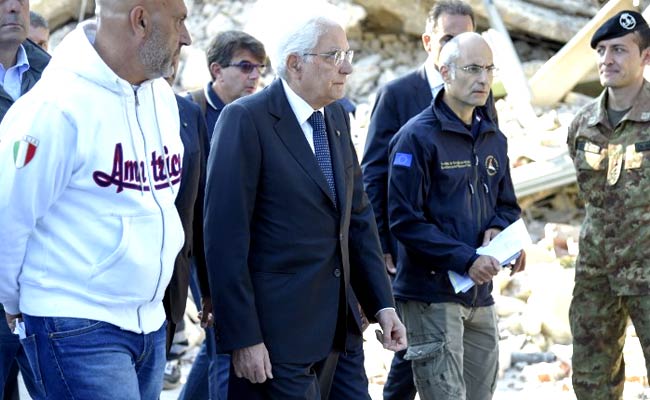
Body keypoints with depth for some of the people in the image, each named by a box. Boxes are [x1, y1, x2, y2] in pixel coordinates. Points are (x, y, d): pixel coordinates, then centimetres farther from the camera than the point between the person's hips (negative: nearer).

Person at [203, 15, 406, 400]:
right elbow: (226, 235, -16)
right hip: (277, 326, -7)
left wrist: (382, 303, 7)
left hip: (329, 323, 7)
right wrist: (242, 337, -18)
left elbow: (359, 216, 15)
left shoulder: (337, 118, 11)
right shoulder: (246, 119, -13)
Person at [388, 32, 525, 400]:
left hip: (481, 296, 7)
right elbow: (405, 219, -14)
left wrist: (498, 229, -3)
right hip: (433, 294, -7)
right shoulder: (418, 137, -9)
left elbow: (508, 206, 22)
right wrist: (465, 259, -20)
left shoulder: (494, 140, 14)